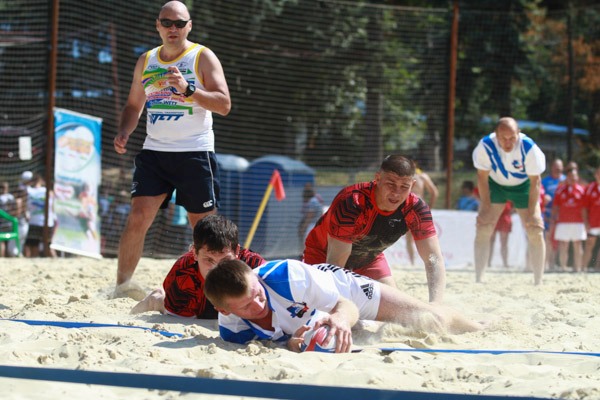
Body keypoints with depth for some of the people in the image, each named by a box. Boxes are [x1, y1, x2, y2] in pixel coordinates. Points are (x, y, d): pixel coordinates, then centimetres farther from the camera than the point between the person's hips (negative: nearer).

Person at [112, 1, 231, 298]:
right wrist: (124, 132, 3)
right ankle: (122, 286, -5)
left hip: (195, 153, -3)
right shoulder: (145, 61, 12)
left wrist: (188, 89, -24)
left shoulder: (203, 57, -2)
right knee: (137, 218, -9)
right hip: (154, 152, 3)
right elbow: (134, 105, 23)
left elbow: (224, 105, -11)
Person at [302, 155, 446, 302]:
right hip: (323, 255, -4)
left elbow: (434, 259, -29)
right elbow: (335, 263, -41)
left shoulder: (416, 208, -26)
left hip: (368, 259, 4)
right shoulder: (351, 203, -40)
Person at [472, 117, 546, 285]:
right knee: (483, 228, -11)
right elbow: (482, 177, -16)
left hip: (523, 186, -1)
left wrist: (531, 212, -21)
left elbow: (535, 181, -21)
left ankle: (538, 282, 2)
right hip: (495, 184, 1)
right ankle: (478, 280, -6)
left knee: (535, 231, -8)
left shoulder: (529, 148, -31)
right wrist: (487, 207, -18)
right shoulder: (485, 146, -28)